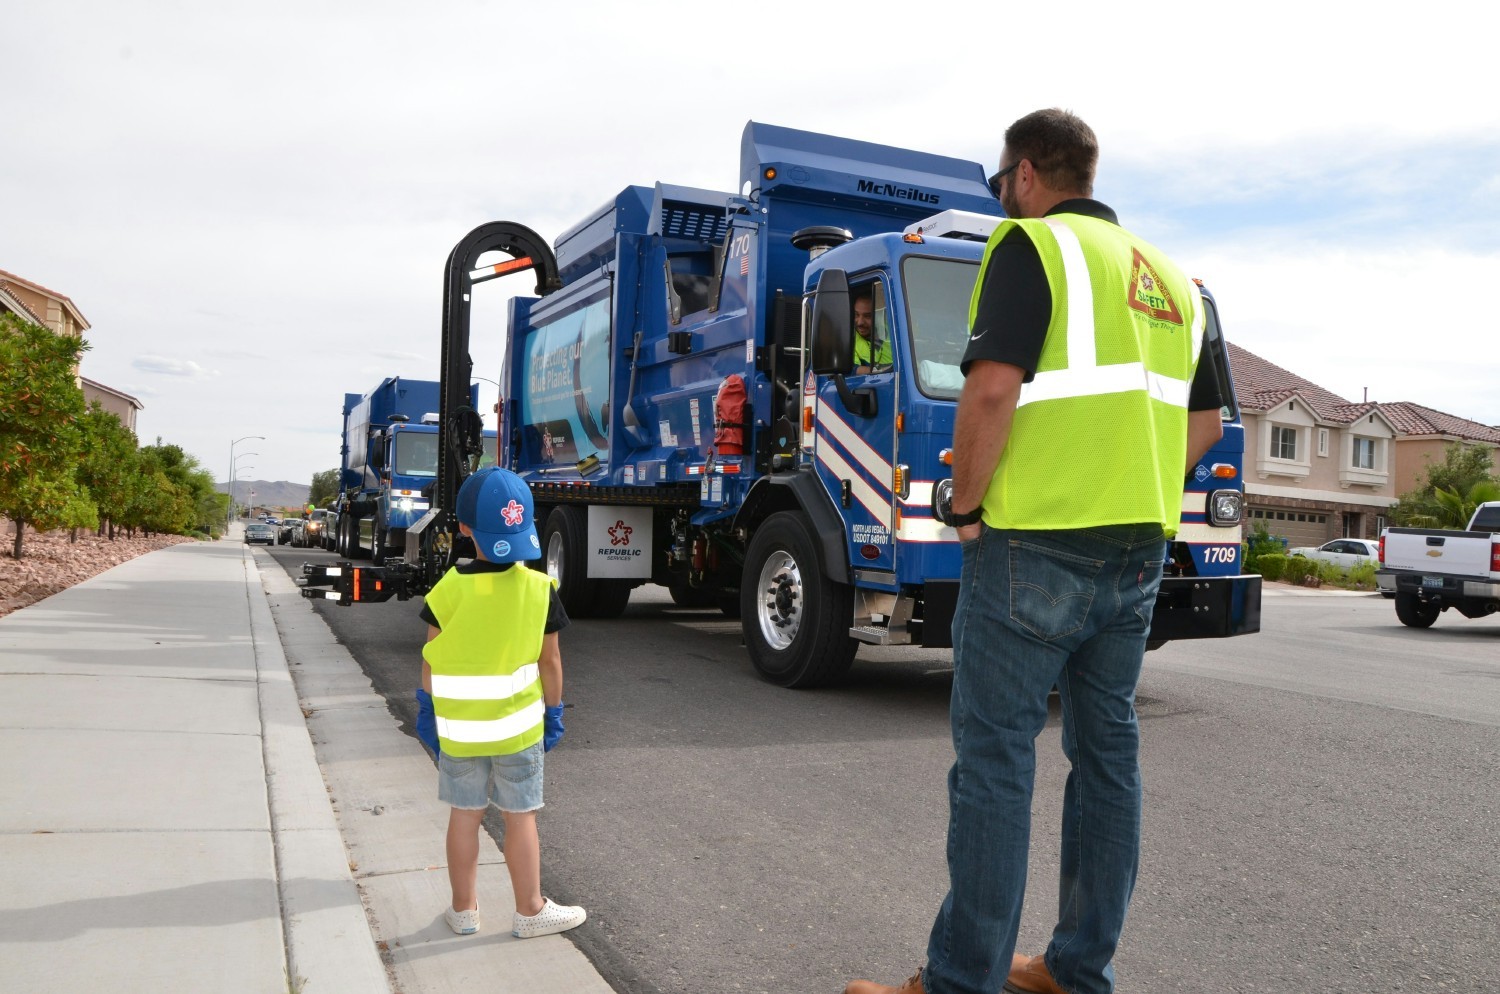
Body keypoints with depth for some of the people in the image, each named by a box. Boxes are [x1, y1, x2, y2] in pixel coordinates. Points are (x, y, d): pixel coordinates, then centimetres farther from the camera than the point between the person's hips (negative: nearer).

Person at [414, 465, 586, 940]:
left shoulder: (449, 590, -12)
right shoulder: (540, 588, -12)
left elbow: (431, 660, -5)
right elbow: (550, 660, -4)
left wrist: (427, 710, 10)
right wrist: (554, 711, 9)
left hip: (458, 727, 1)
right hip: (518, 726, -1)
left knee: (465, 815, 13)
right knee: (521, 818, 10)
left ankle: (464, 908, 26)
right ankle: (530, 911, 22)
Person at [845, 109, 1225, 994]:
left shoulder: (1032, 245, -6)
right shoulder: (1168, 275, 18)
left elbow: (994, 387, -20)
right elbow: (1205, 422, 21)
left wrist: (966, 504, -9)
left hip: (1036, 546, -8)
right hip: (1140, 552, 8)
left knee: (995, 759, -2)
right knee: (1109, 750, 13)